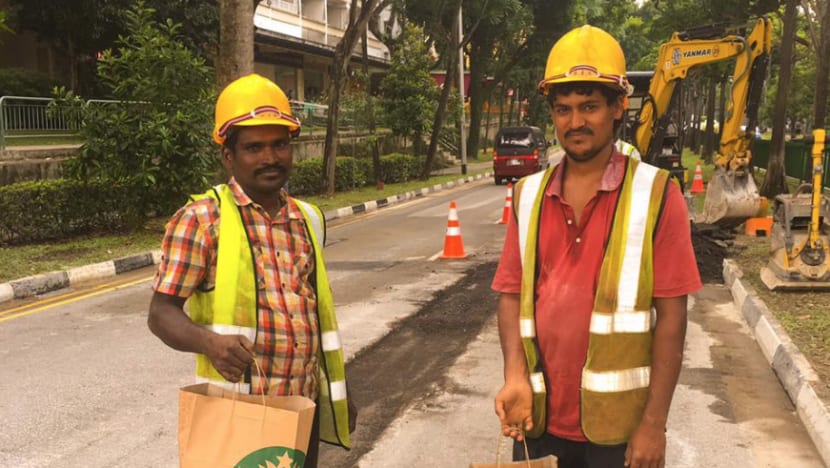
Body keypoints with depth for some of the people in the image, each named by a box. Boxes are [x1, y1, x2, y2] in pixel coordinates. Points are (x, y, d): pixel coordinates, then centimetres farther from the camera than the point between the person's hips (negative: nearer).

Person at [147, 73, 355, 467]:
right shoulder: (202, 218, -9)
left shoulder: (308, 219, 10)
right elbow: (161, 314, -10)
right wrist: (208, 341, -30)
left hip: (305, 407, 6)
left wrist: (338, 390, 20)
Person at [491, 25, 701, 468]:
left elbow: (671, 315, -8)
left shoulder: (655, 194, -6)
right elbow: (511, 294, 6)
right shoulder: (529, 195, 5)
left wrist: (654, 422, -10)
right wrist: (515, 376, -10)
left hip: (619, 423, -3)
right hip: (540, 417, 3)